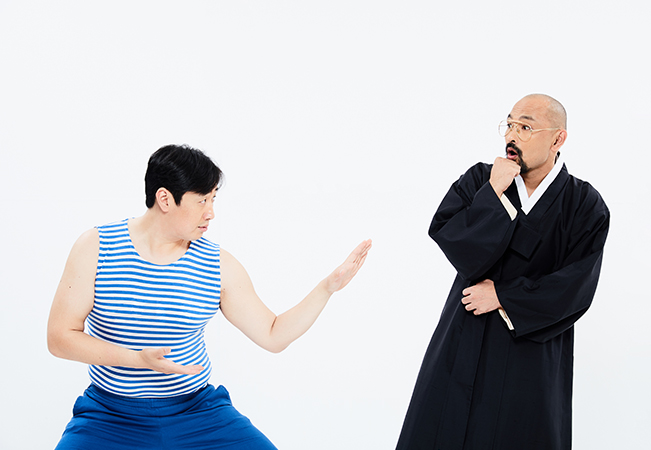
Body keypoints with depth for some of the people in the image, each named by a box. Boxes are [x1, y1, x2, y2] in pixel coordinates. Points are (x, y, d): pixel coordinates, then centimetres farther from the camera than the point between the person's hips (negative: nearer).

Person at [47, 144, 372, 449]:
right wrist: (140, 359, -22)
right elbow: (59, 337, -9)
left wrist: (329, 286, -6)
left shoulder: (219, 266, -2)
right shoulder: (96, 247, -7)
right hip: (112, 416, -2)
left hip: (196, 409, 2)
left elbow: (273, 336, 5)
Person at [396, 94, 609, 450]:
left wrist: (503, 298, -12)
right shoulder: (479, 181, -1)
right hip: (464, 345, 2)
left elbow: (574, 288, -13)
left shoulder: (586, 207, -6)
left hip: (531, 352, -1)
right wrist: (494, 194, -19)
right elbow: (450, 241, -13)